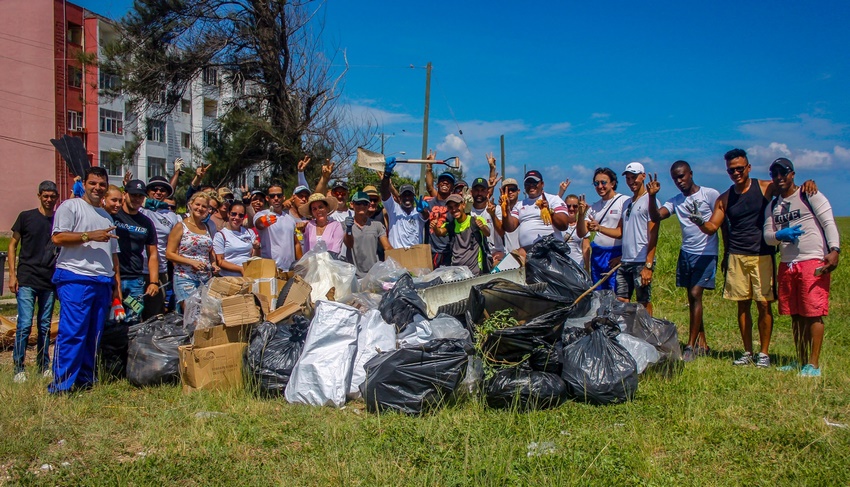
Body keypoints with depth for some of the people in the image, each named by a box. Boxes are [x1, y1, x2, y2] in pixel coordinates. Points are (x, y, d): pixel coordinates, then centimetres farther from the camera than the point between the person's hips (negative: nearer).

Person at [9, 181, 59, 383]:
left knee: (45, 326, 8)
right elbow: (13, 245, 6)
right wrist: (12, 274, -2)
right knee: (25, 324, -8)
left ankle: (44, 367, 18)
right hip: (27, 279, -2)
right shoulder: (26, 217, 2)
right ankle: (18, 368, 2)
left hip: (50, 282, 3)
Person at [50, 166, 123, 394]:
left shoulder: (107, 217, 25)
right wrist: (90, 236, -13)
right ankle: (61, 383, -8)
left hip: (103, 282, 7)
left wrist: (117, 285, 18)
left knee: (94, 334, 6)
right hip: (75, 278, -6)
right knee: (72, 332, -11)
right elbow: (58, 237, -9)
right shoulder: (70, 207, 5)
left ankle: (85, 379, 14)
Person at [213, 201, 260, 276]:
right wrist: (241, 269, -12)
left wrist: (256, 248, -4)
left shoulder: (249, 232, 15)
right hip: (229, 277, -3)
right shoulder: (220, 235, 2)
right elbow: (219, 262, -3)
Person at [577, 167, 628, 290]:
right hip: (597, 255, 6)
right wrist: (581, 214, -8)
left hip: (617, 256, -6)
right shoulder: (593, 207, 14)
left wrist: (623, 256, -13)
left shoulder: (625, 201, -5)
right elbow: (581, 234, 8)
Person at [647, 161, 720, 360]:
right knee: (692, 299, 9)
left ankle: (691, 346, -8)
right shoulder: (675, 201, 8)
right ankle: (702, 343, 20)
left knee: (695, 295, -12)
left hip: (706, 254, -5)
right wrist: (652, 196, -21)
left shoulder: (711, 194, -4)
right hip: (686, 253, 6)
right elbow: (656, 217, -6)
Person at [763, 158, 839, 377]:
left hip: (813, 262, -6)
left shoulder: (810, 196, 2)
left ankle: (813, 364, -5)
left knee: (813, 313, -8)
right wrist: (780, 235, -12)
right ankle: (801, 361, 18)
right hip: (787, 265, 6)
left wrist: (834, 250, -20)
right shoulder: (772, 206, 17)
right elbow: (767, 235, 11)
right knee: (796, 315, 9)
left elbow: (828, 223, -6)